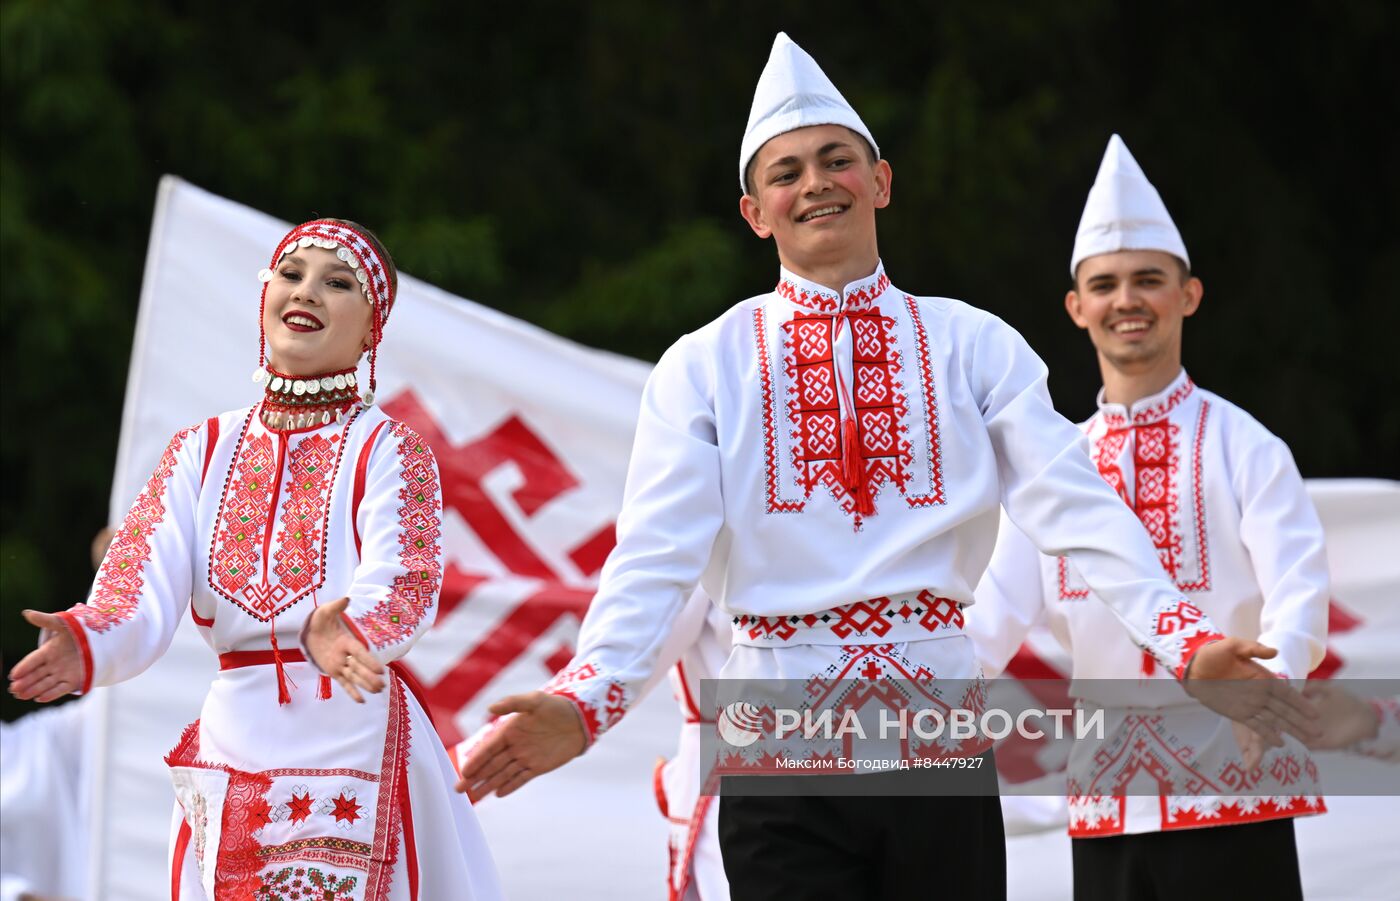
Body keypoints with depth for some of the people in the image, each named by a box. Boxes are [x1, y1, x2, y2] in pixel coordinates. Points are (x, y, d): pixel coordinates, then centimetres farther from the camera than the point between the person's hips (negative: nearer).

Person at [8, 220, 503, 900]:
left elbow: (404, 590, -17)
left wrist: (341, 632, -40)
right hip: (232, 739, 3)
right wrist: (89, 643, -27)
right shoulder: (201, 452, 10)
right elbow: (142, 588, -4)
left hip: (357, 738, -3)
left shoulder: (387, 450, 0)